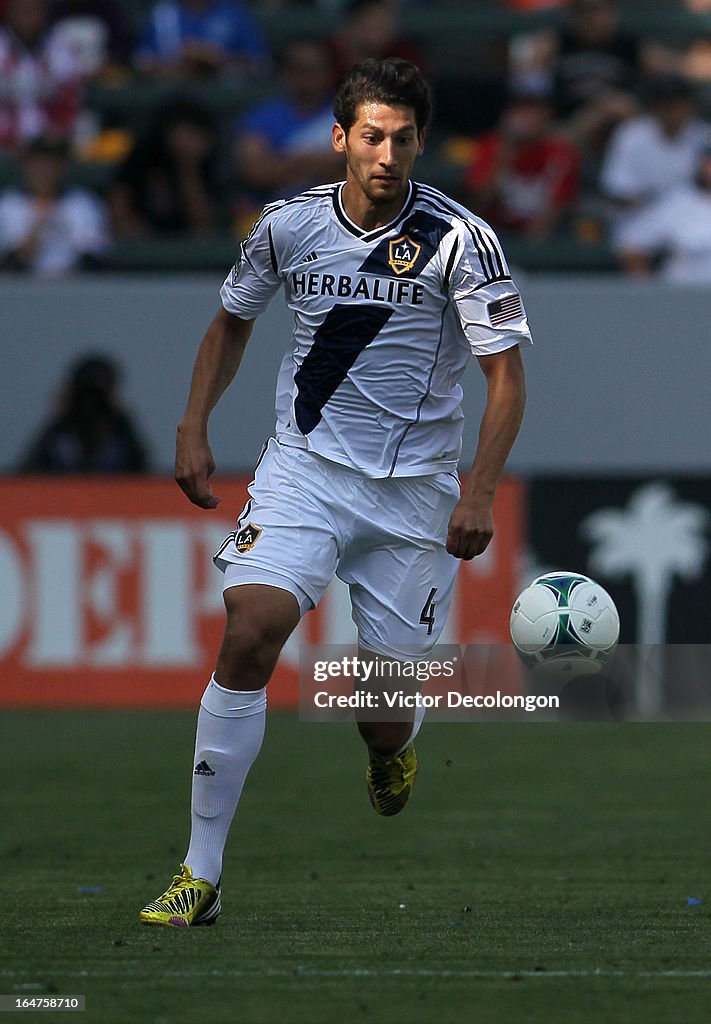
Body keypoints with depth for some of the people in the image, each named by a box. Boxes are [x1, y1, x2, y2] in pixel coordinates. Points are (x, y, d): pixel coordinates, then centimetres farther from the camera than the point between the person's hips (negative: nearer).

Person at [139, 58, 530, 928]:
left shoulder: (461, 240, -10)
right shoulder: (289, 226, -1)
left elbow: (506, 374, -7)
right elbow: (233, 319, 18)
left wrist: (479, 493, -17)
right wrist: (193, 428, 8)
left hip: (413, 487, -1)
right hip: (304, 465, 1)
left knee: (385, 713, 2)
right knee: (249, 634, -22)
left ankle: (391, 755, 45)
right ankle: (201, 873, -19)